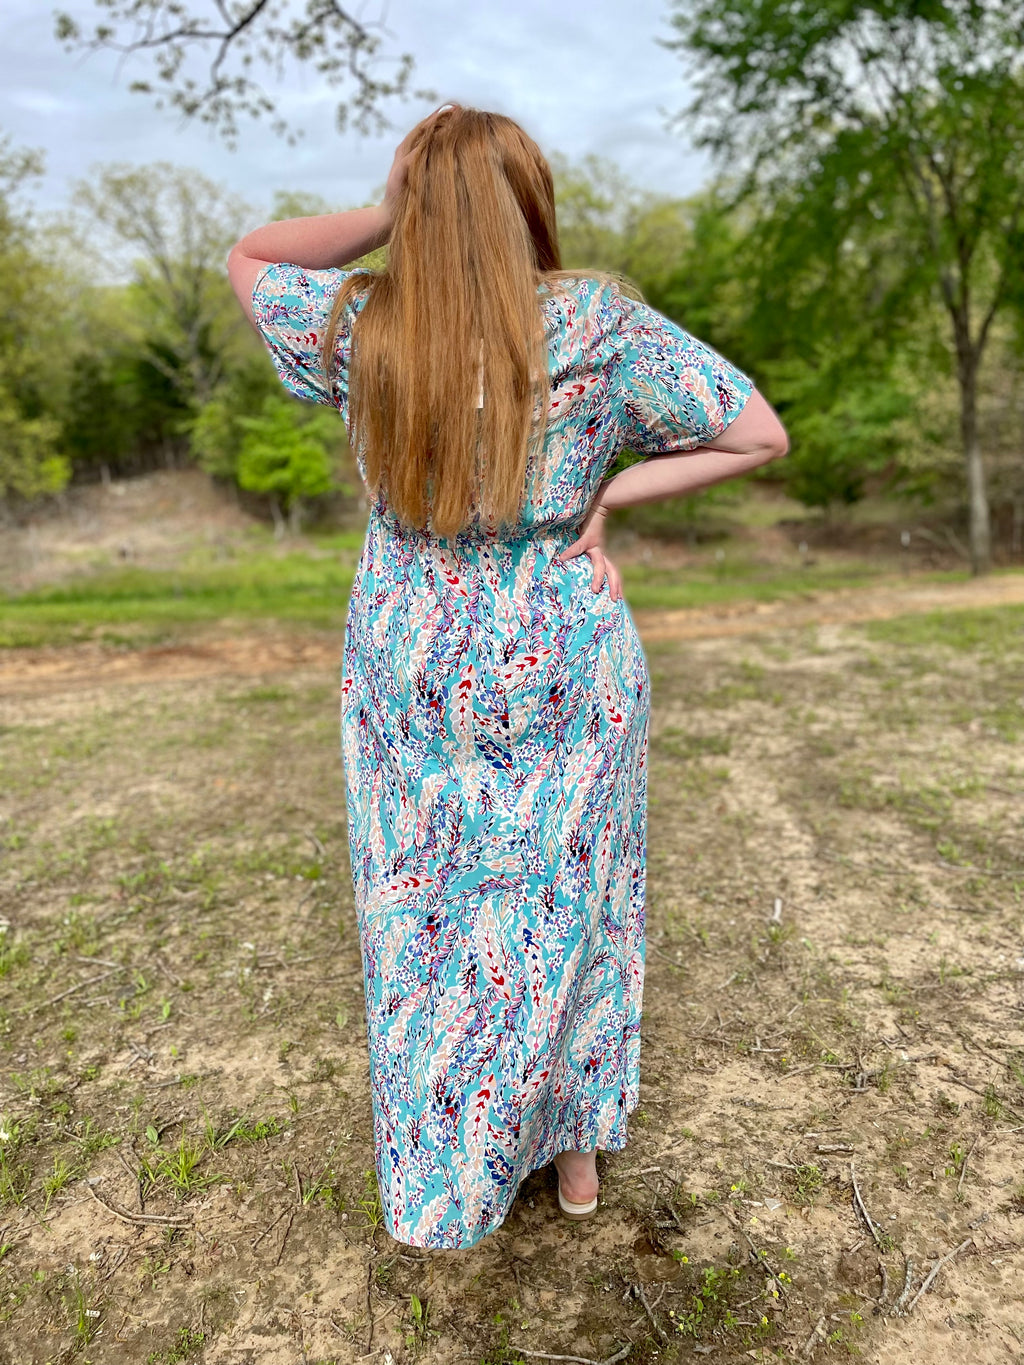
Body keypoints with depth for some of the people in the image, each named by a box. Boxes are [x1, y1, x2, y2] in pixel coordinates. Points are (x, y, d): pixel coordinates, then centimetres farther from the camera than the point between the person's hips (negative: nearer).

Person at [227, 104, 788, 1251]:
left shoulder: (358, 329, -10)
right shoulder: (594, 322, -14)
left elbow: (248, 257, 11)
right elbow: (762, 436, -9)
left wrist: (396, 212, 2)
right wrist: (605, 496, -8)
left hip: (410, 677, 1)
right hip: (564, 677, -1)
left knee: (426, 920, 18)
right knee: (566, 908, 19)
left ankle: (441, 1190, 36)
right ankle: (577, 1153, 39)